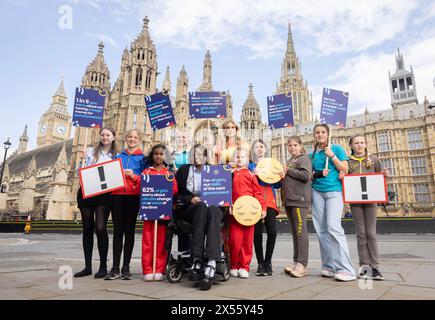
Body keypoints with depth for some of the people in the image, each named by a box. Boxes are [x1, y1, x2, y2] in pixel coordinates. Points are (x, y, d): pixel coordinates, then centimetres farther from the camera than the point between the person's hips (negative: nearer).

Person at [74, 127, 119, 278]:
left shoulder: (116, 155, 10)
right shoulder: (90, 151, 12)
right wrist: (83, 161, -6)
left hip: (104, 194, -2)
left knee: (100, 227, -14)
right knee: (87, 228, 6)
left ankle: (103, 266, -2)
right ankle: (88, 266, 16)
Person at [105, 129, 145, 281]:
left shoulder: (142, 158, 8)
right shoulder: (118, 156, 19)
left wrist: (133, 176, -13)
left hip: (133, 196, -2)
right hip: (117, 195, 3)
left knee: (129, 230, 0)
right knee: (117, 230, 0)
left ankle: (126, 267, 5)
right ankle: (115, 268, 3)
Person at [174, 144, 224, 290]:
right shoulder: (183, 170, 13)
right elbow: (176, 194, 6)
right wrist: (190, 199, -11)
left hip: (212, 207, 1)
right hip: (188, 209, 0)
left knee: (212, 210, -37)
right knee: (202, 207, -36)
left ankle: (211, 262, -50)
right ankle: (197, 259, -43)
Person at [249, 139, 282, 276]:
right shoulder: (250, 166, 13)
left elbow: (277, 185, 15)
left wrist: (281, 177, -3)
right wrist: (253, 174, -13)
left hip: (269, 202, 1)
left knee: (272, 231, -11)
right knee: (257, 233, -5)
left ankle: (268, 262, 6)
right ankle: (260, 263, 8)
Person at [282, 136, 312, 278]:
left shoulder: (304, 158, -1)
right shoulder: (291, 160, 23)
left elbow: (305, 175, -16)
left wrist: (288, 171, -10)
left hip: (299, 199, -8)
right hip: (289, 200, 8)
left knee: (301, 231, -8)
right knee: (295, 232, 10)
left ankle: (303, 265, -4)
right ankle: (296, 261, 16)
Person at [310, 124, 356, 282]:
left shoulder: (337, 148, 5)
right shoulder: (312, 155, 14)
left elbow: (345, 169, -2)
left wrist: (332, 156, -10)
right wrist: (315, 175, -5)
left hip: (334, 191, -4)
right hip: (317, 192, 4)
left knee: (333, 227, -17)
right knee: (322, 230, 1)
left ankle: (346, 269, -13)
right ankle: (329, 266, 9)